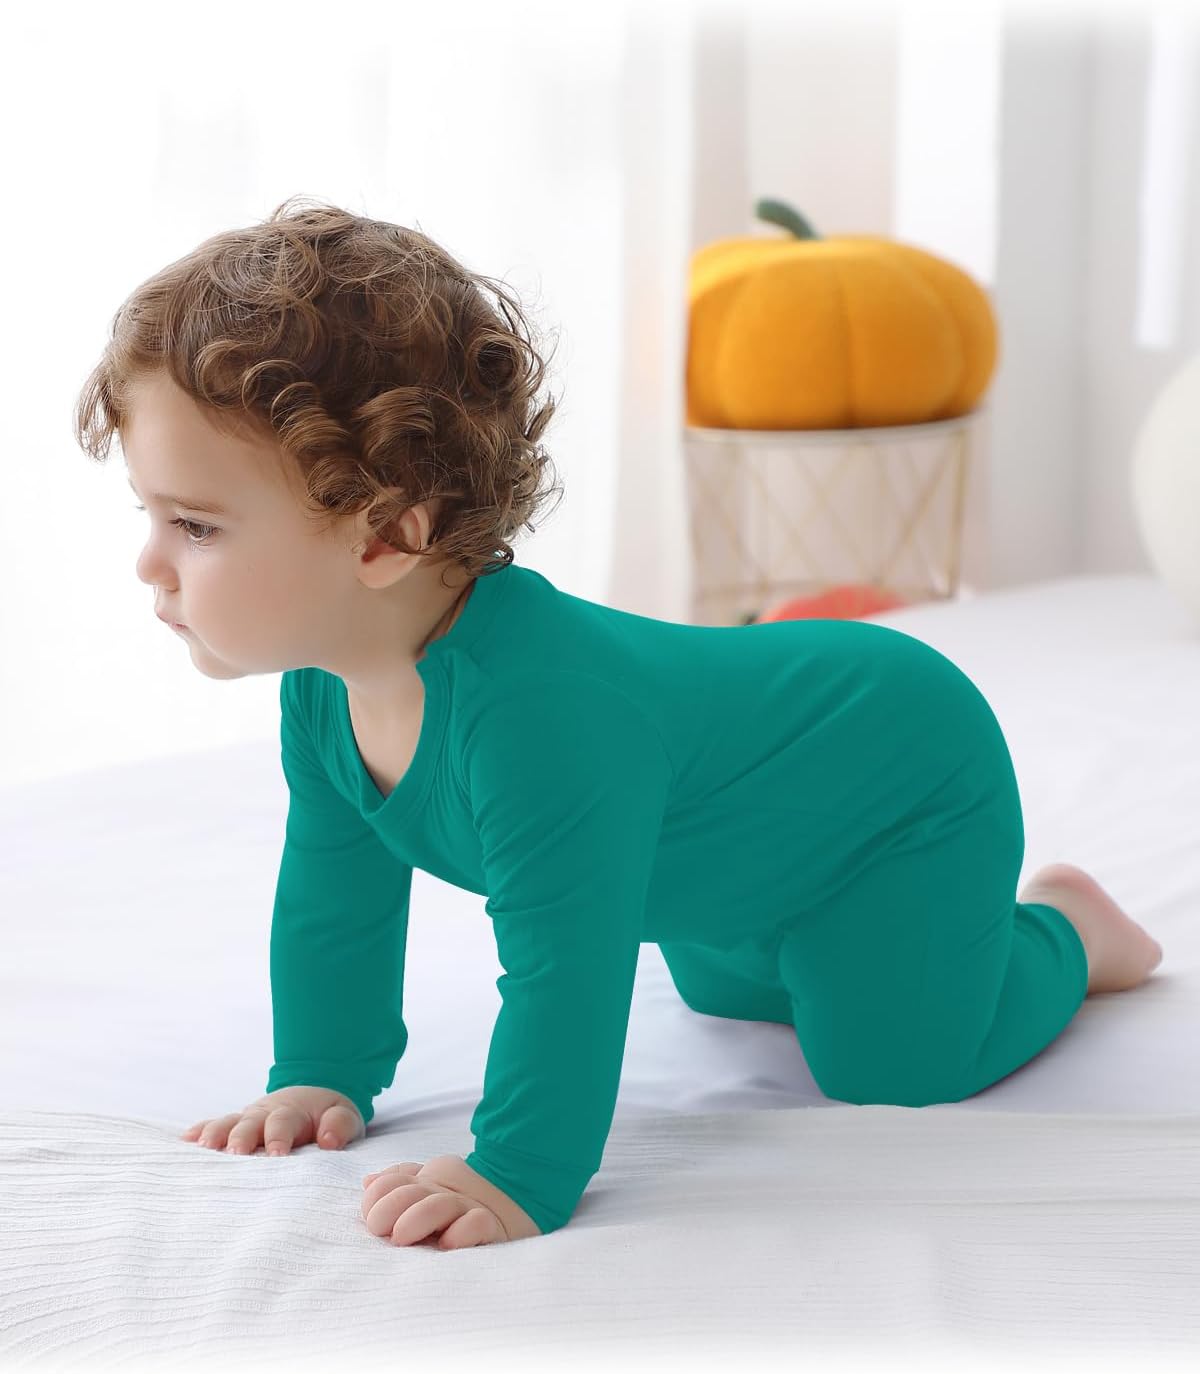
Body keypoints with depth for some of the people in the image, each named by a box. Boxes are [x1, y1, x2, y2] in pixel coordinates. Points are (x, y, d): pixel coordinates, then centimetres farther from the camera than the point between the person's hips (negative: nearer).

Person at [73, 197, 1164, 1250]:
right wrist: (322, 1079, -3)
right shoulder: (324, 687, -17)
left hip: (909, 766, -8)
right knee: (729, 993, 28)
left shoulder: (539, 709, -47)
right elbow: (333, 895, -3)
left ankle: (1061, 931, 18)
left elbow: (565, 966, -45)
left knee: (896, 1065, -8)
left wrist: (520, 1177, -43)